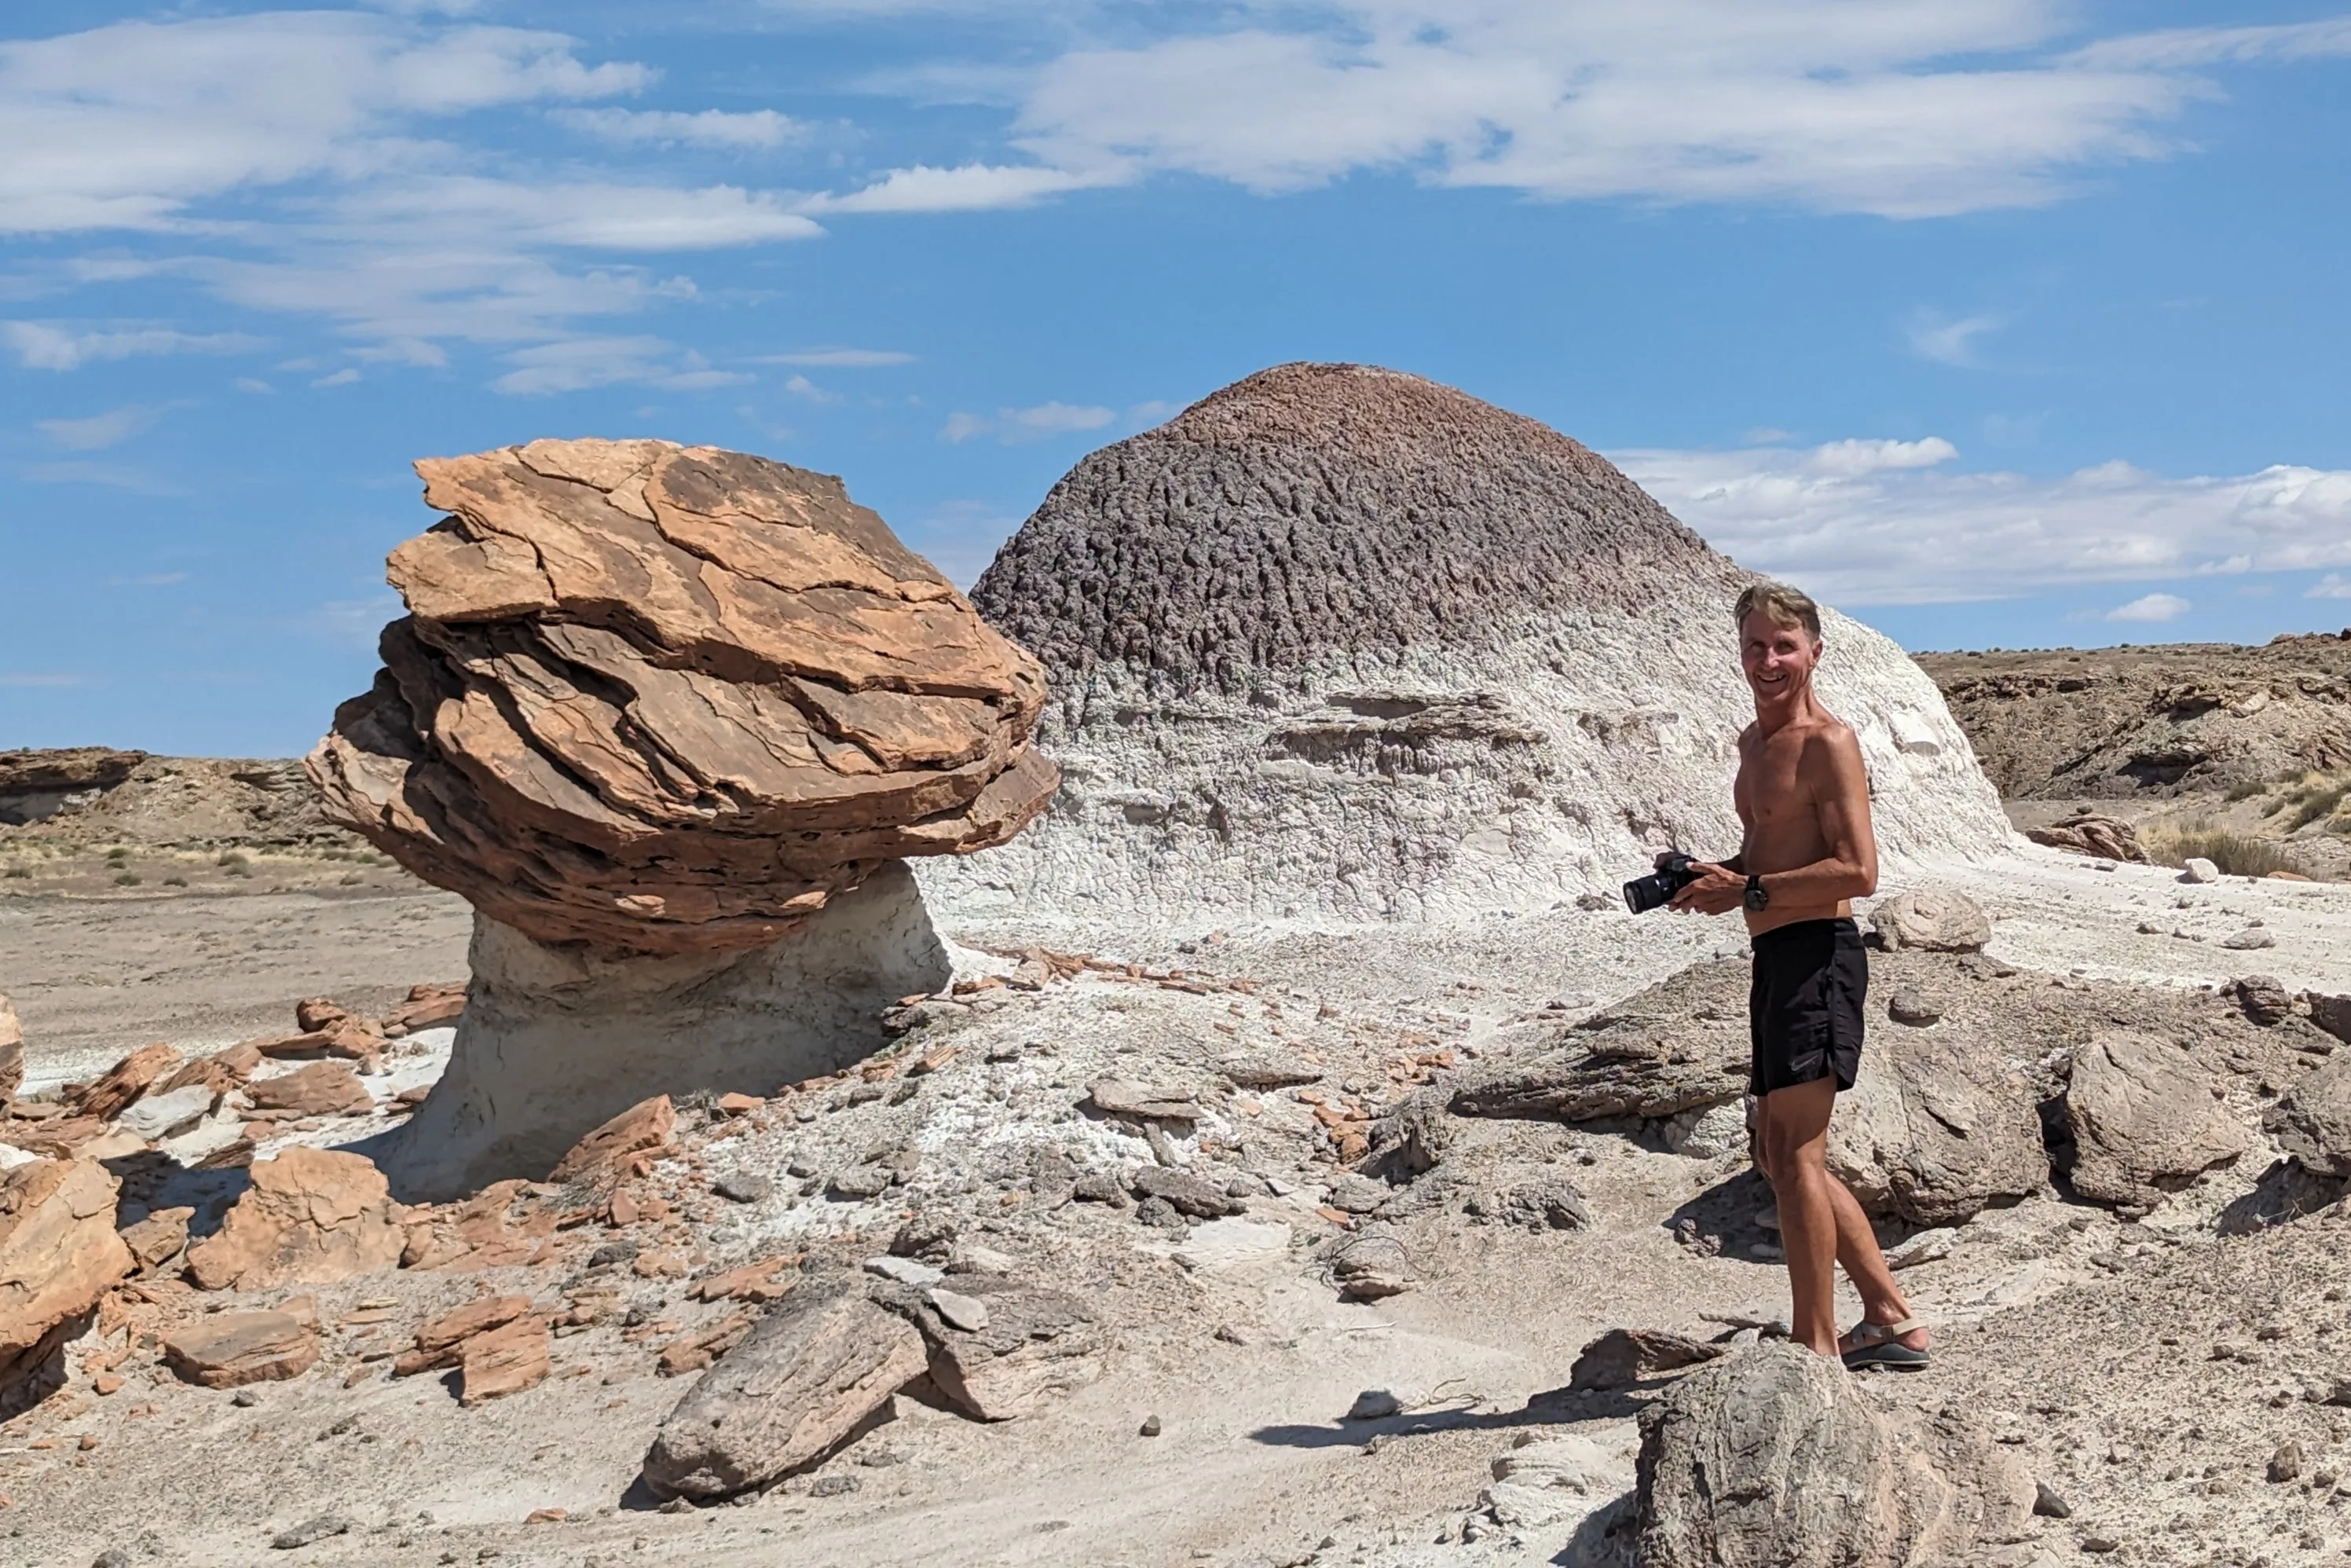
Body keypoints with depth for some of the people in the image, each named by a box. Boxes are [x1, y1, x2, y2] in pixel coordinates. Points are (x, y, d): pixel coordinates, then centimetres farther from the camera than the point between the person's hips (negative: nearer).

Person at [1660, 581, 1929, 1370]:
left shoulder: (1827, 743, -11)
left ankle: (1817, 1350, -1)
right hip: (1775, 960, 10)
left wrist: (1747, 892, -18)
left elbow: (1858, 871, -19)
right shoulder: (1754, 741, 18)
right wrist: (1719, 877, 9)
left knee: (1794, 1154, -9)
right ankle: (1891, 1320, 24)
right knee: (1780, 1155, 15)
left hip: (1818, 956, -10)